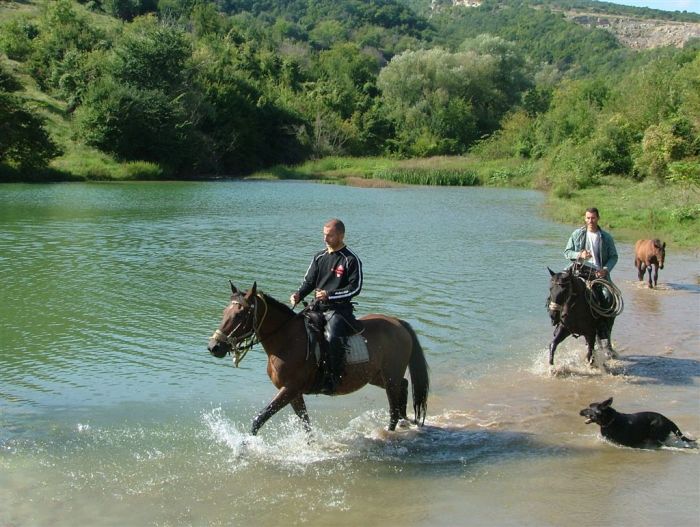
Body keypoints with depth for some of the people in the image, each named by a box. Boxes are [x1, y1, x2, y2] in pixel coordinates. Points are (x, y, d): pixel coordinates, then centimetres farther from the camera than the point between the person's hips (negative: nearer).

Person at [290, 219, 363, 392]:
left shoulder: (351, 260, -5)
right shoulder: (319, 257, 13)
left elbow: (355, 288, -9)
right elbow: (308, 281, 15)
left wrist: (329, 295, -18)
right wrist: (298, 295, -6)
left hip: (339, 309, -6)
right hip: (317, 306, 7)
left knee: (333, 337, -31)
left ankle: (334, 376, -17)